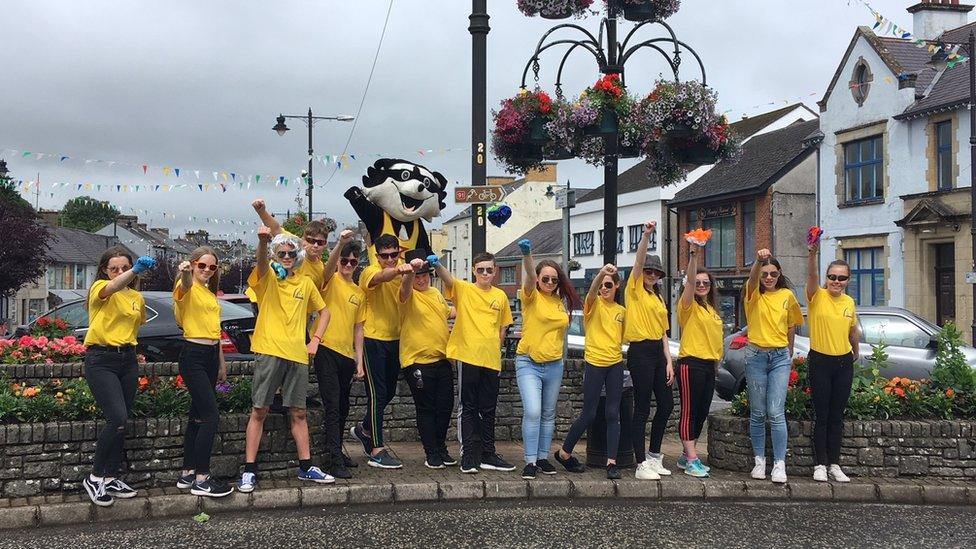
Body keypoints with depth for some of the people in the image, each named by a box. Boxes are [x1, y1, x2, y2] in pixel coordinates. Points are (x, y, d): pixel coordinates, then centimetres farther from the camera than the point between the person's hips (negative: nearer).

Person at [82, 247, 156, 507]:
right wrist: (135, 270, -49)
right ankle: (94, 477, -2)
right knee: (117, 419, -17)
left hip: (128, 359, 6)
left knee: (120, 423, 8)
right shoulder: (100, 289, -5)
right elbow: (112, 288, -32)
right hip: (100, 360, -6)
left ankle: (111, 478, 19)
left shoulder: (137, 297, 13)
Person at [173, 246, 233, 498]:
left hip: (211, 356, 9)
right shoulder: (188, 289, -8)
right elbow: (186, 287, -35)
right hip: (193, 356, -8)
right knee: (211, 416, -13)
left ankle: (187, 474, 18)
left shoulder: (211, 293, 17)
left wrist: (222, 363, 22)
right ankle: (201, 479, -9)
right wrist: (185, 273, -58)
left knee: (198, 416, 11)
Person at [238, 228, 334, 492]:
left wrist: (315, 341, 9)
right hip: (269, 352, -4)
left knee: (299, 412, 10)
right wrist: (263, 241, -45)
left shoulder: (306, 283, 12)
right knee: (259, 411, -1)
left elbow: (324, 311, 23)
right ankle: (249, 470, 4)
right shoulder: (267, 276, 1)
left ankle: (306, 467, 18)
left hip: (297, 355, 4)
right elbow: (261, 261, -23)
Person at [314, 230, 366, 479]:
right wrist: (341, 243, -42)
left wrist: (359, 361, 11)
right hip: (326, 350, -6)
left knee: (343, 409, 15)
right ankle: (335, 460, -11)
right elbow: (329, 265, -25)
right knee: (333, 407, -10)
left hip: (347, 355, 6)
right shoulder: (331, 281, -1)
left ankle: (334, 452, 29)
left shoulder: (359, 293, 15)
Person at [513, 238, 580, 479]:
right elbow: (530, 276, -27)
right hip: (528, 363, -5)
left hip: (554, 365, 5)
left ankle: (543, 457, 23)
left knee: (548, 415, 12)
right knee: (532, 412, -16)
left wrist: (560, 354, 13)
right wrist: (526, 255, -46)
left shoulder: (561, 302, 8)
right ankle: (530, 461, -7)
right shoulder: (531, 296, -7)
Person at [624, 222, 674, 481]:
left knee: (667, 403, 9)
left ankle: (654, 455, 23)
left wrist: (669, 362, 9)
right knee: (643, 408, -6)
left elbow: (663, 333, 17)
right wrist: (646, 235, -29)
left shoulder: (659, 299, 19)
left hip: (658, 353, 8)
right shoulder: (635, 290, 0)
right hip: (640, 352, -8)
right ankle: (642, 465, -3)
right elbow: (639, 261, -17)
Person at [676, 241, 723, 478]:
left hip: (709, 365, 8)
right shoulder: (689, 306, -5)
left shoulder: (712, 309, 16)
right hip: (691, 363, -8)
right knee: (689, 412, -5)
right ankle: (691, 460, -4)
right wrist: (693, 254, -32)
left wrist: (716, 361, 18)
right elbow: (689, 281, -21)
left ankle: (687, 455, 19)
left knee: (702, 413, 10)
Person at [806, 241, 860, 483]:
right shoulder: (817, 296, -7)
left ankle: (834, 464, 15)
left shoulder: (849, 302, 6)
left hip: (844, 363, 4)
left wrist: (856, 352, 33)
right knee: (822, 415, -1)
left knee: (837, 416, 9)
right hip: (820, 361, -4)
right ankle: (820, 465, 6)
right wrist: (812, 254, -44)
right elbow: (812, 275, -27)